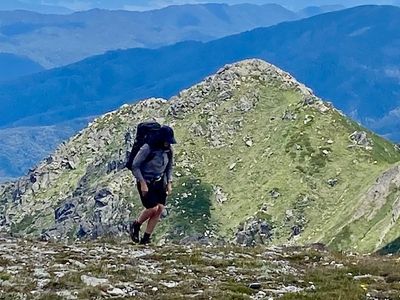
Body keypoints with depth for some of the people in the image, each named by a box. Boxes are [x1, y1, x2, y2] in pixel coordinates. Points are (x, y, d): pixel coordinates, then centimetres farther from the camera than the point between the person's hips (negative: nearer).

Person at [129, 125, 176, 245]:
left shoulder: (169, 150, -1)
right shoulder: (147, 149, -19)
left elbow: (169, 168, 15)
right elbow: (135, 166, -14)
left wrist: (169, 183, 5)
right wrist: (143, 183, -17)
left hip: (159, 182, 6)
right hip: (145, 182, -6)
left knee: (160, 208, -7)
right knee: (153, 208, -15)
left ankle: (146, 238, 3)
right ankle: (135, 226, 13)